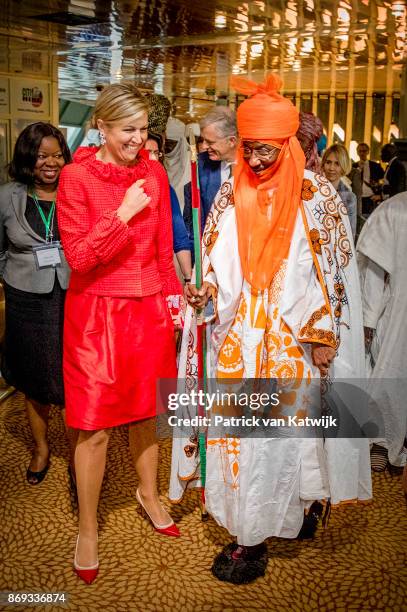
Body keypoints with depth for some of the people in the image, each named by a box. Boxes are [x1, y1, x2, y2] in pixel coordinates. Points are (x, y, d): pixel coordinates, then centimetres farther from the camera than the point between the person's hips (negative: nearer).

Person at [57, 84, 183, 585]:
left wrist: (173, 293, 8)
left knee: (146, 408, 18)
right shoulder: (76, 177, -9)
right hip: (97, 312, -4)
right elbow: (78, 257, -14)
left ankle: (148, 494, 42)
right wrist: (122, 214, -21)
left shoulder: (153, 172, 4)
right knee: (95, 425, 3)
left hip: (148, 308, 4)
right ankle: (87, 530, 22)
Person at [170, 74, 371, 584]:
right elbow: (216, 259, 10)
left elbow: (333, 270, -4)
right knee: (235, 426, 8)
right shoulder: (231, 191, 4)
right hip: (237, 335, 4)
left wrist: (324, 337, -7)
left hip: (291, 339, -3)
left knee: (274, 430, 2)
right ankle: (248, 531, 26)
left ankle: (253, 538, 19)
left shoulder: (316, 195, -6)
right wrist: (205, 290, -10)